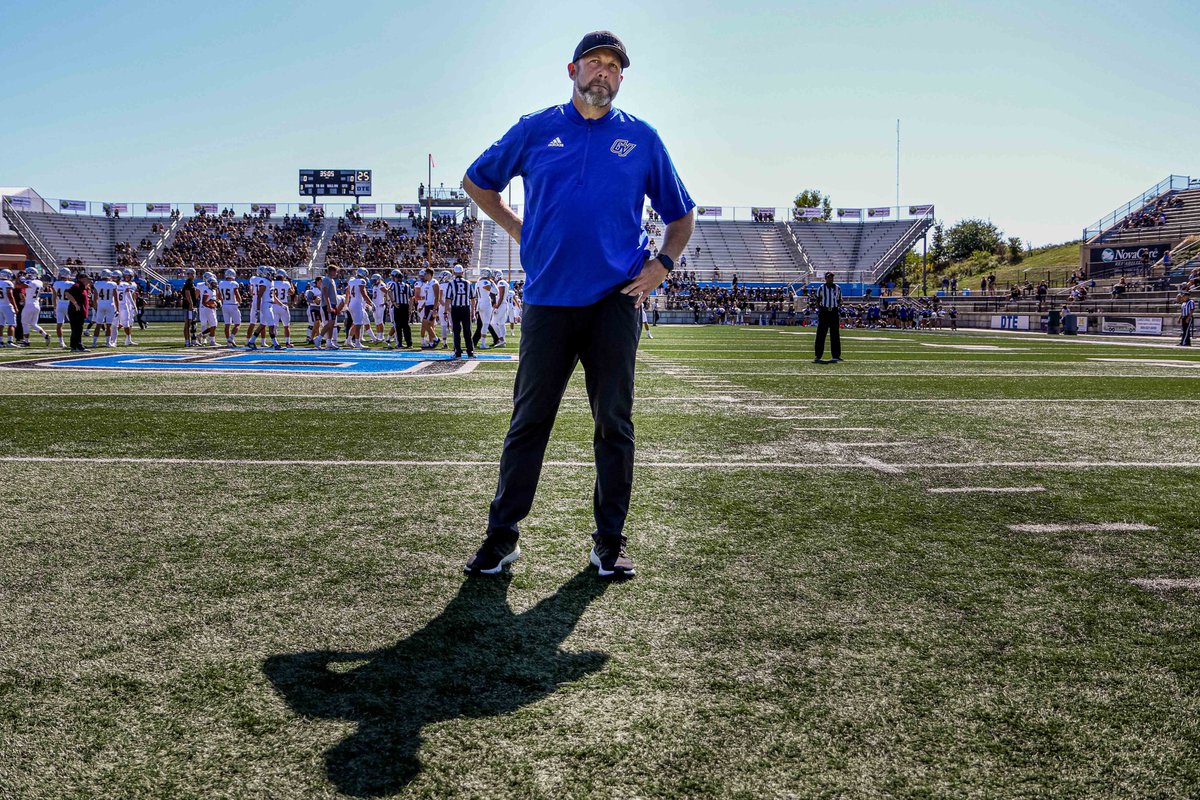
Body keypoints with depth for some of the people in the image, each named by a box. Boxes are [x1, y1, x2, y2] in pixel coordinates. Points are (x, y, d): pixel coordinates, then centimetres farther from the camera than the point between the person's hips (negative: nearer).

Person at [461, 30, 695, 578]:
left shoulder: (641, 138, 10)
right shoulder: (535, 130, 9)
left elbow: (681, 213, 18)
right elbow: (476, 181, 21)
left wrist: (662, 264, 2)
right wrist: (516, 228, 10)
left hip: (615, 300, 0)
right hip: (548, 298, 0)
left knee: (614, 422, 3)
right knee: (529, 419, 2)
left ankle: (609, 540, 12)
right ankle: (501, 535, 10)